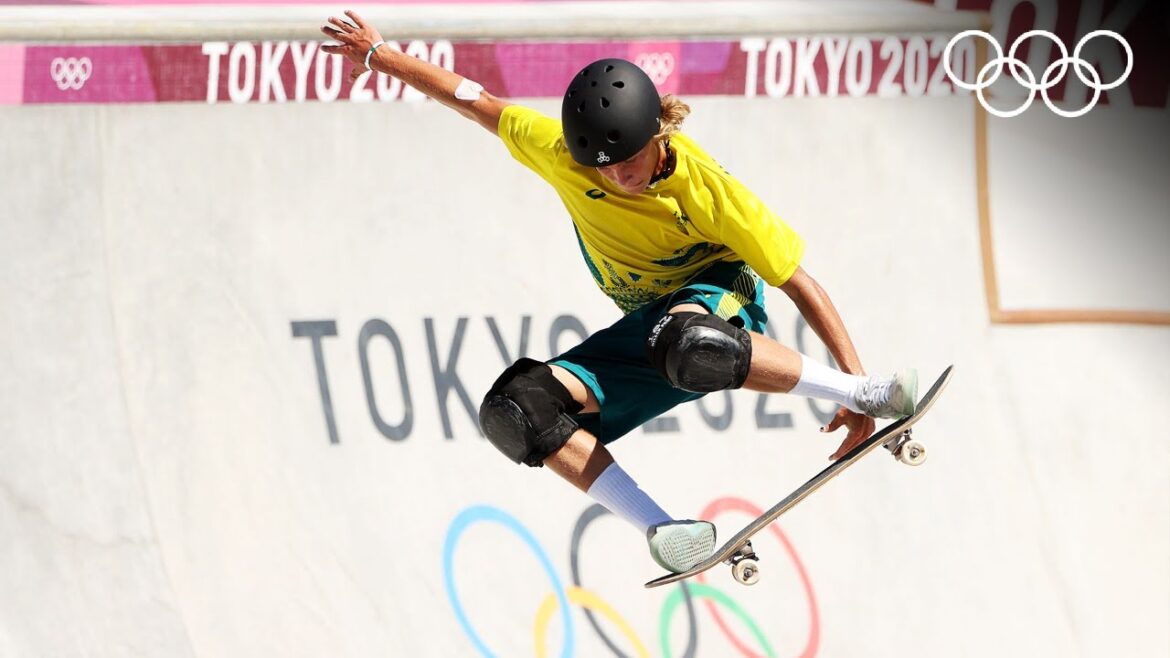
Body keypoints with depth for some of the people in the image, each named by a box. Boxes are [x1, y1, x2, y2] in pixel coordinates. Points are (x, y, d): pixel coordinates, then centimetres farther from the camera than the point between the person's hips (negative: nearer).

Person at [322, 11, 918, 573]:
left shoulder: (707, 190, -25)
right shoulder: (559, 150, -16)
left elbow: (797, 281, -19)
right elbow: (471, 101, -1)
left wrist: (854, 383, -23)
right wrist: (379, 55, 8)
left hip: (718, 295, -5)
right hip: (644, 325, 5)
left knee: (690, 348, -45)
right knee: (517, 408, -18)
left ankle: (864, 392, -29)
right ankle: (660, 531, -22)